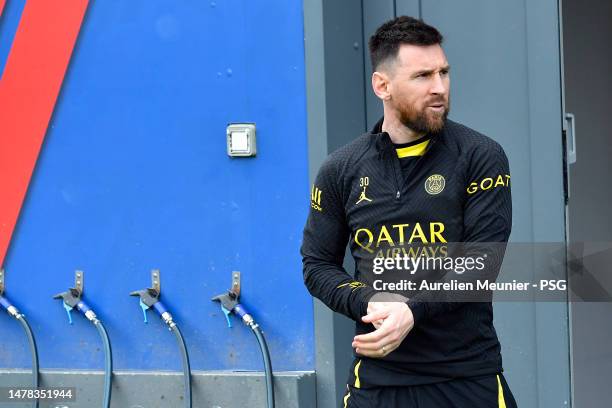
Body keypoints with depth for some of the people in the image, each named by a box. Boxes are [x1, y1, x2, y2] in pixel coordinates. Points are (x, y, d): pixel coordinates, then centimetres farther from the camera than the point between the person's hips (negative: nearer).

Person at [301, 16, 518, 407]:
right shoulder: (340, 170, 4)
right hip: (378, 377, 2)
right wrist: (371, 305, -11)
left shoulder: (480, 157, -3)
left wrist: (412, 312, -21)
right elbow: (318, 264, 7)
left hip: (469, 374, -1)